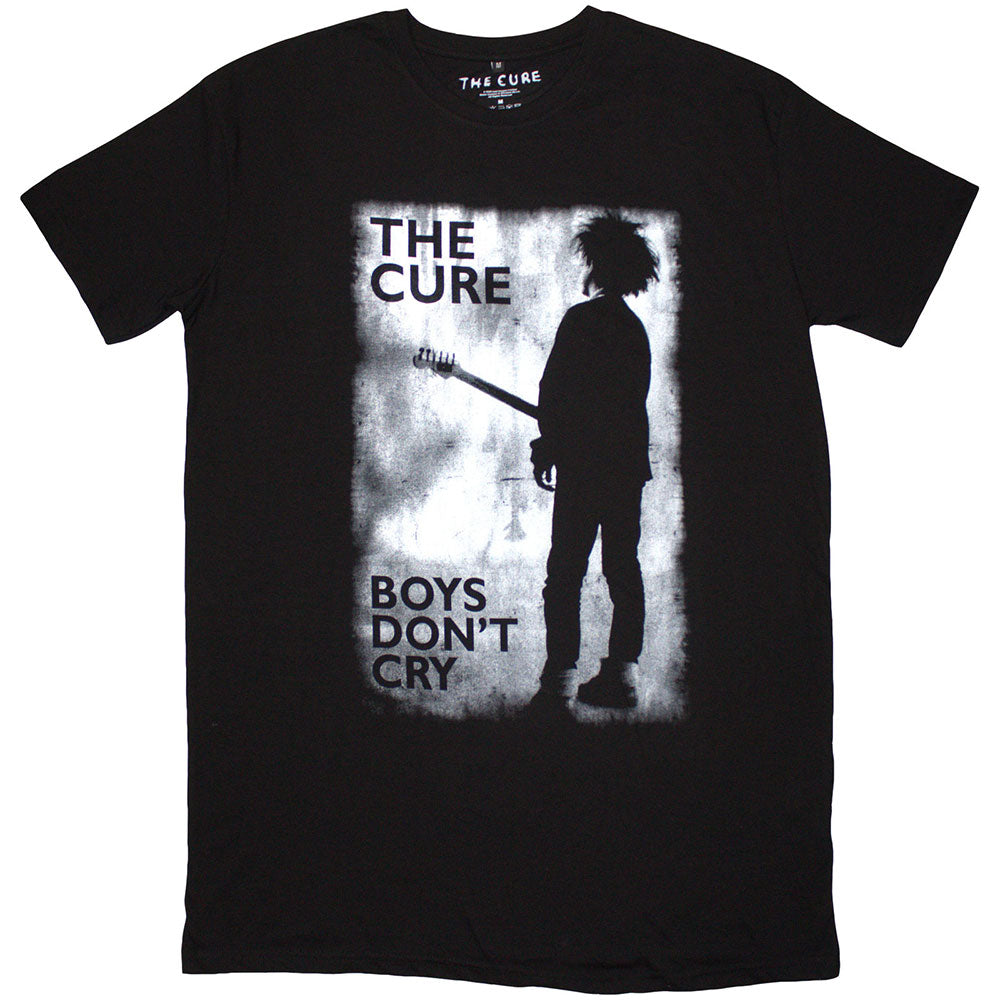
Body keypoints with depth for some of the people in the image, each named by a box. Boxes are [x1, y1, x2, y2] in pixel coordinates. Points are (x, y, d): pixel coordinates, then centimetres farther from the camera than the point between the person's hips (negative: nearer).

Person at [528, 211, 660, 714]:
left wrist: (548, 447, -2)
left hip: (584, 464, -7)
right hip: (629, 464, 7)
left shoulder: (582, 318, -8)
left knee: (566, 571, -4)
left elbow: (554, 390, -12)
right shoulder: (636, 328, 15)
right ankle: (622, 674, 13)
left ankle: (559, 678, -6)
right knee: (623, 569, 10)